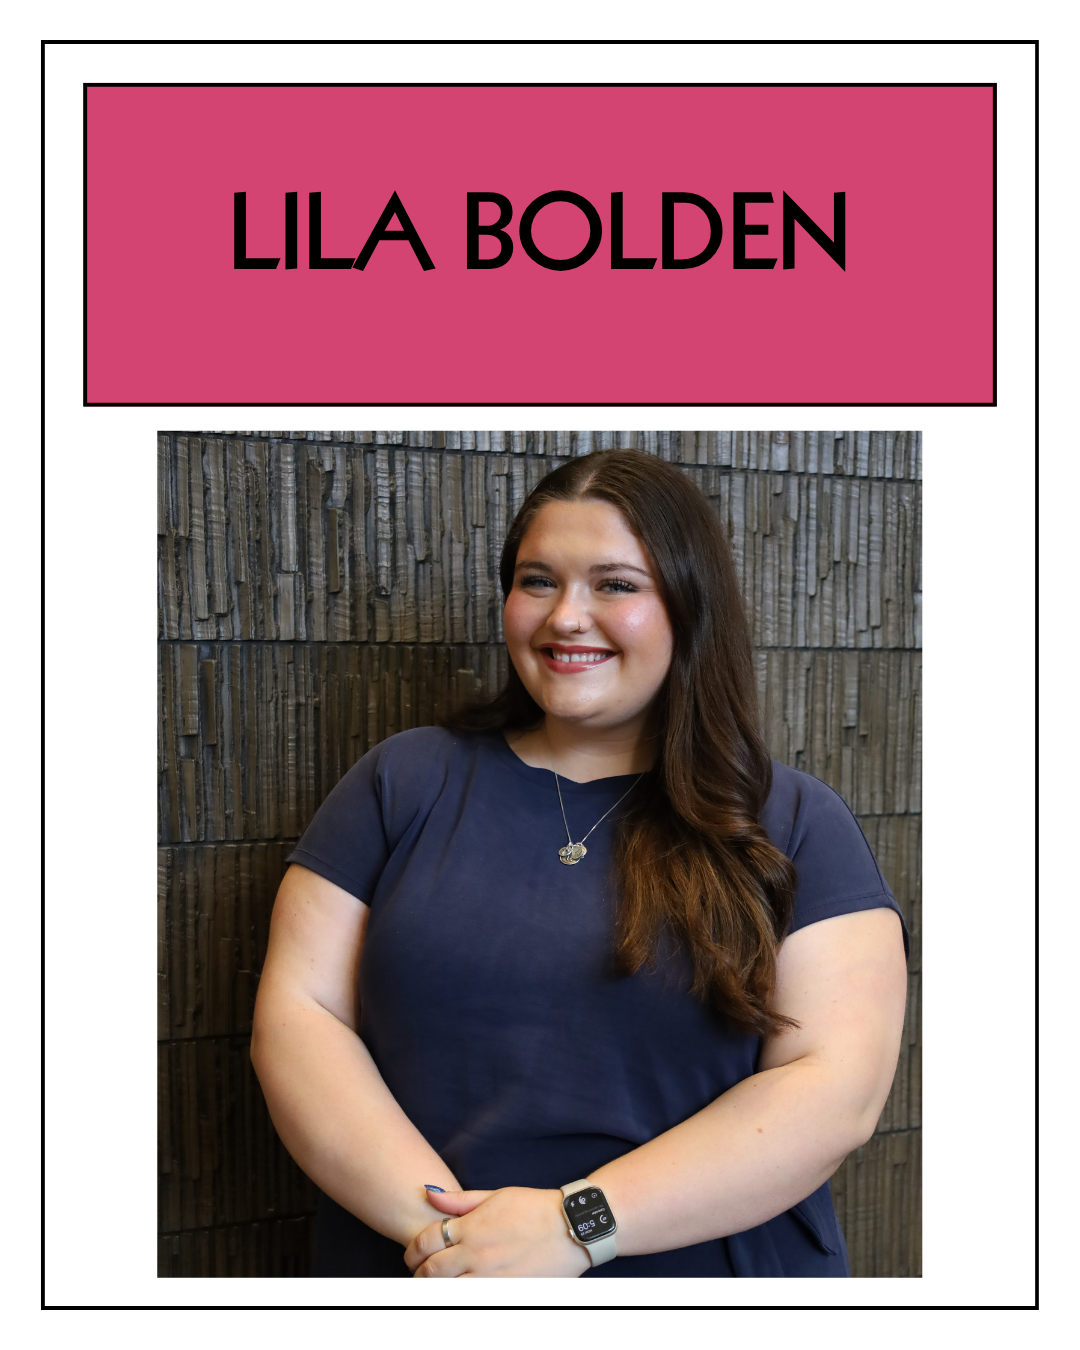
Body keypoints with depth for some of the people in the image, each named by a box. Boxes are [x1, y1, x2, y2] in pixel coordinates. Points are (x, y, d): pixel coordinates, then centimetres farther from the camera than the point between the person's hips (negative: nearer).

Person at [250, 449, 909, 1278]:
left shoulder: (795, 828, -5)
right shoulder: (405, 781, -1)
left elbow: (838, 1090, -13)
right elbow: (295, 1014, -6)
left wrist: (580, 1223, -21)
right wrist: (433, 1217, -19)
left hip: (707, 1264, 0)